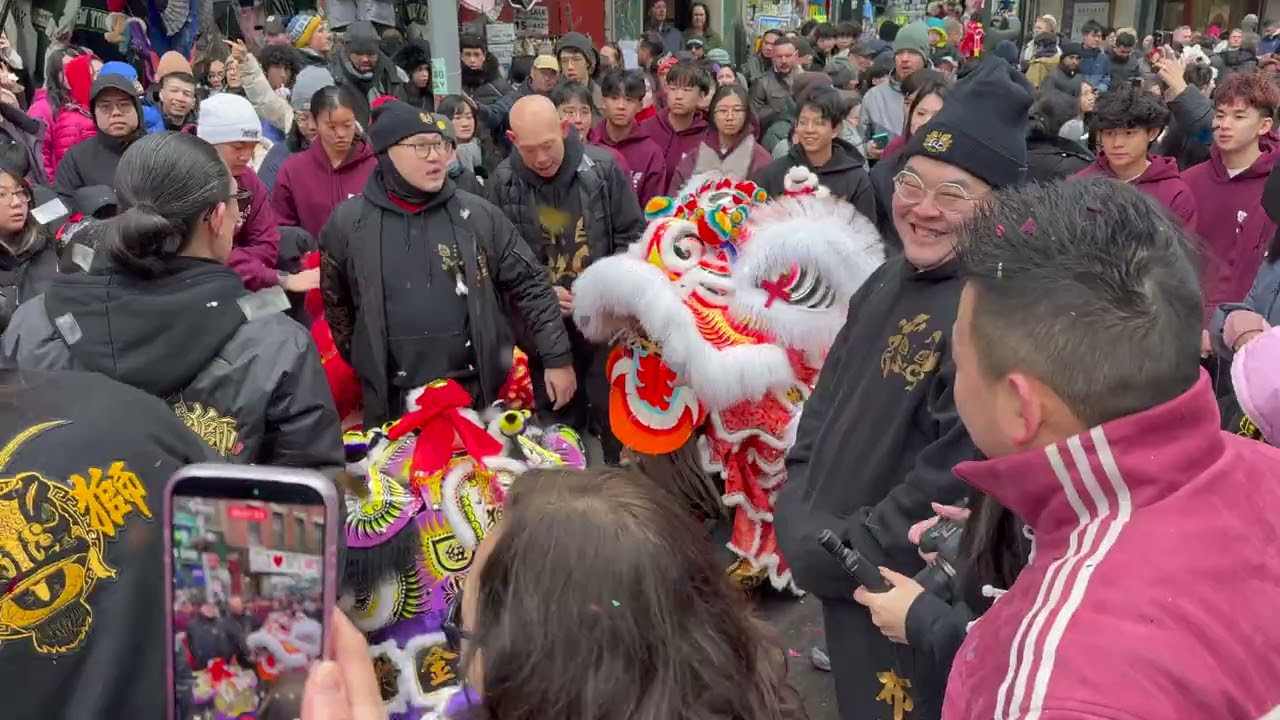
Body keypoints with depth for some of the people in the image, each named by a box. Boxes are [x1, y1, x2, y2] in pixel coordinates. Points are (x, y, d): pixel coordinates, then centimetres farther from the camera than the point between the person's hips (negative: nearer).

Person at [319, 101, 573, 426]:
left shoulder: (478, 215, -1)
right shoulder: (348, 223, -1)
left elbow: (530, 286, 2)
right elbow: (337, 302, 12)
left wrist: (557, 357, -2)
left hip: (477, 393, 0)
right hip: (393, 403, 0)